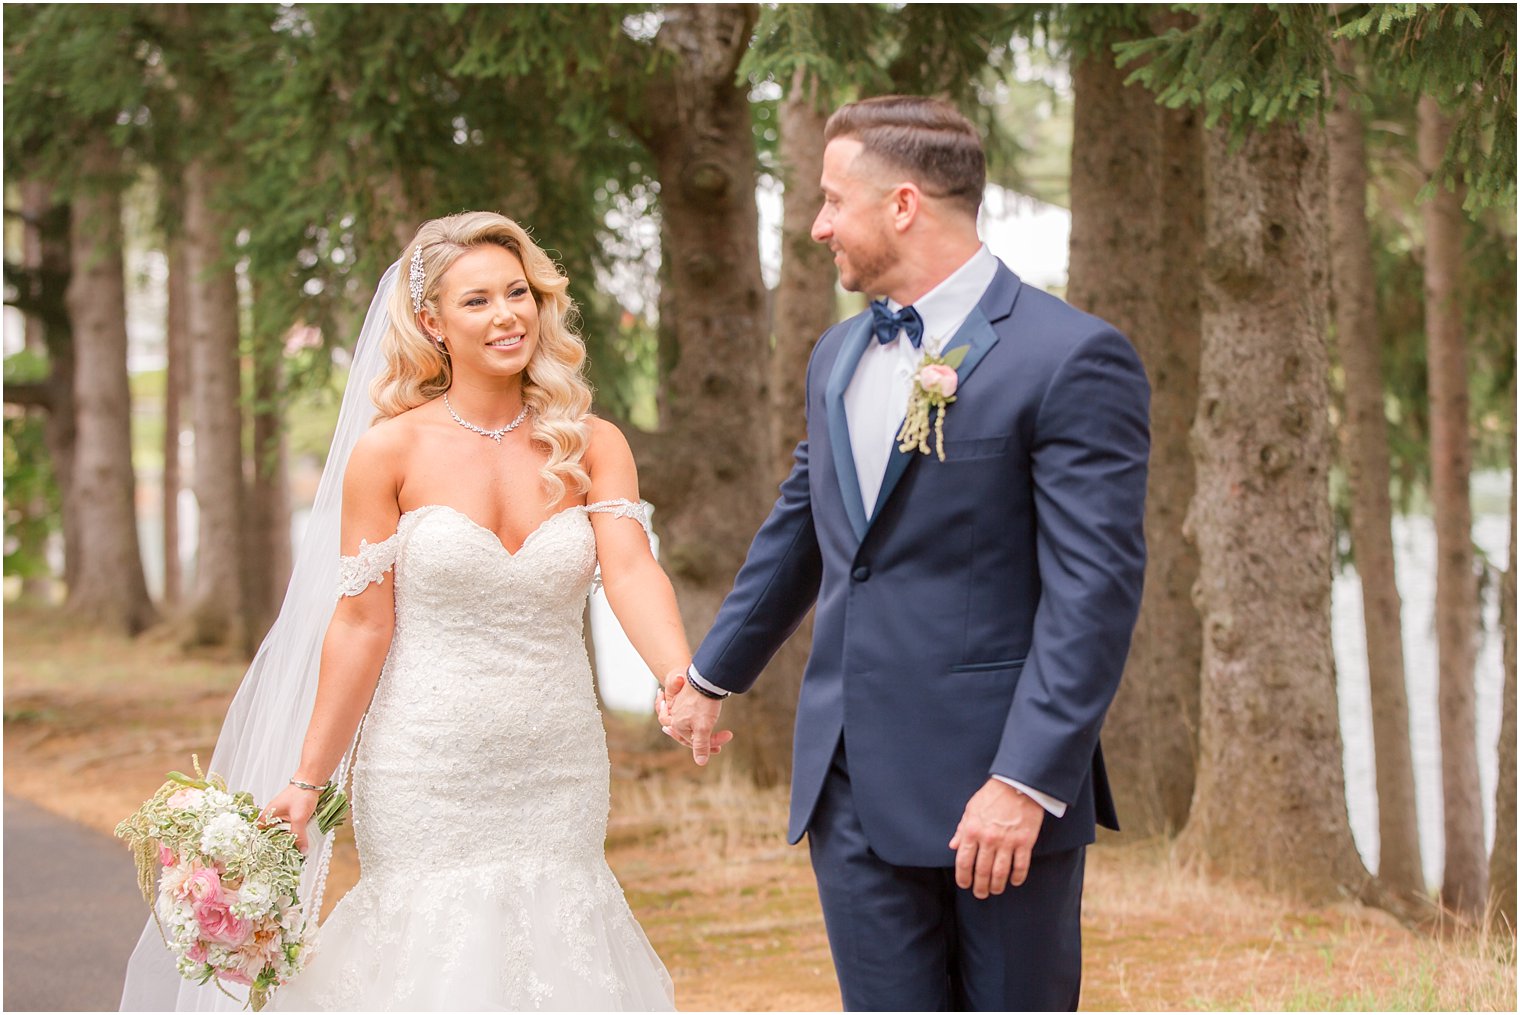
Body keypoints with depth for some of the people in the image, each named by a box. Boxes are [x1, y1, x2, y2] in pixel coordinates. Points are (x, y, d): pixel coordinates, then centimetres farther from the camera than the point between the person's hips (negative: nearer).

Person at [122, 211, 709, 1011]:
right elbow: (361, 626, -3)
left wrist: (683, 681, -33)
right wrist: (308, 780, -5)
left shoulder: (591, 447, 1)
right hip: (427, 776, -2)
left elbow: (632, 570, -14)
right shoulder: (391, 452, -5)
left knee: (554, 950, 5)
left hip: (556, 774, 2)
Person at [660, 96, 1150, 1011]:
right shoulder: (839, 356, 14)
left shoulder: (1071, 359, -11)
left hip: (1001, 793, -6)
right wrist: (715, 674, 37)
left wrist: (1028, 782, -21)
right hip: (852, 791, 7)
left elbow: (1094, 590, -16)